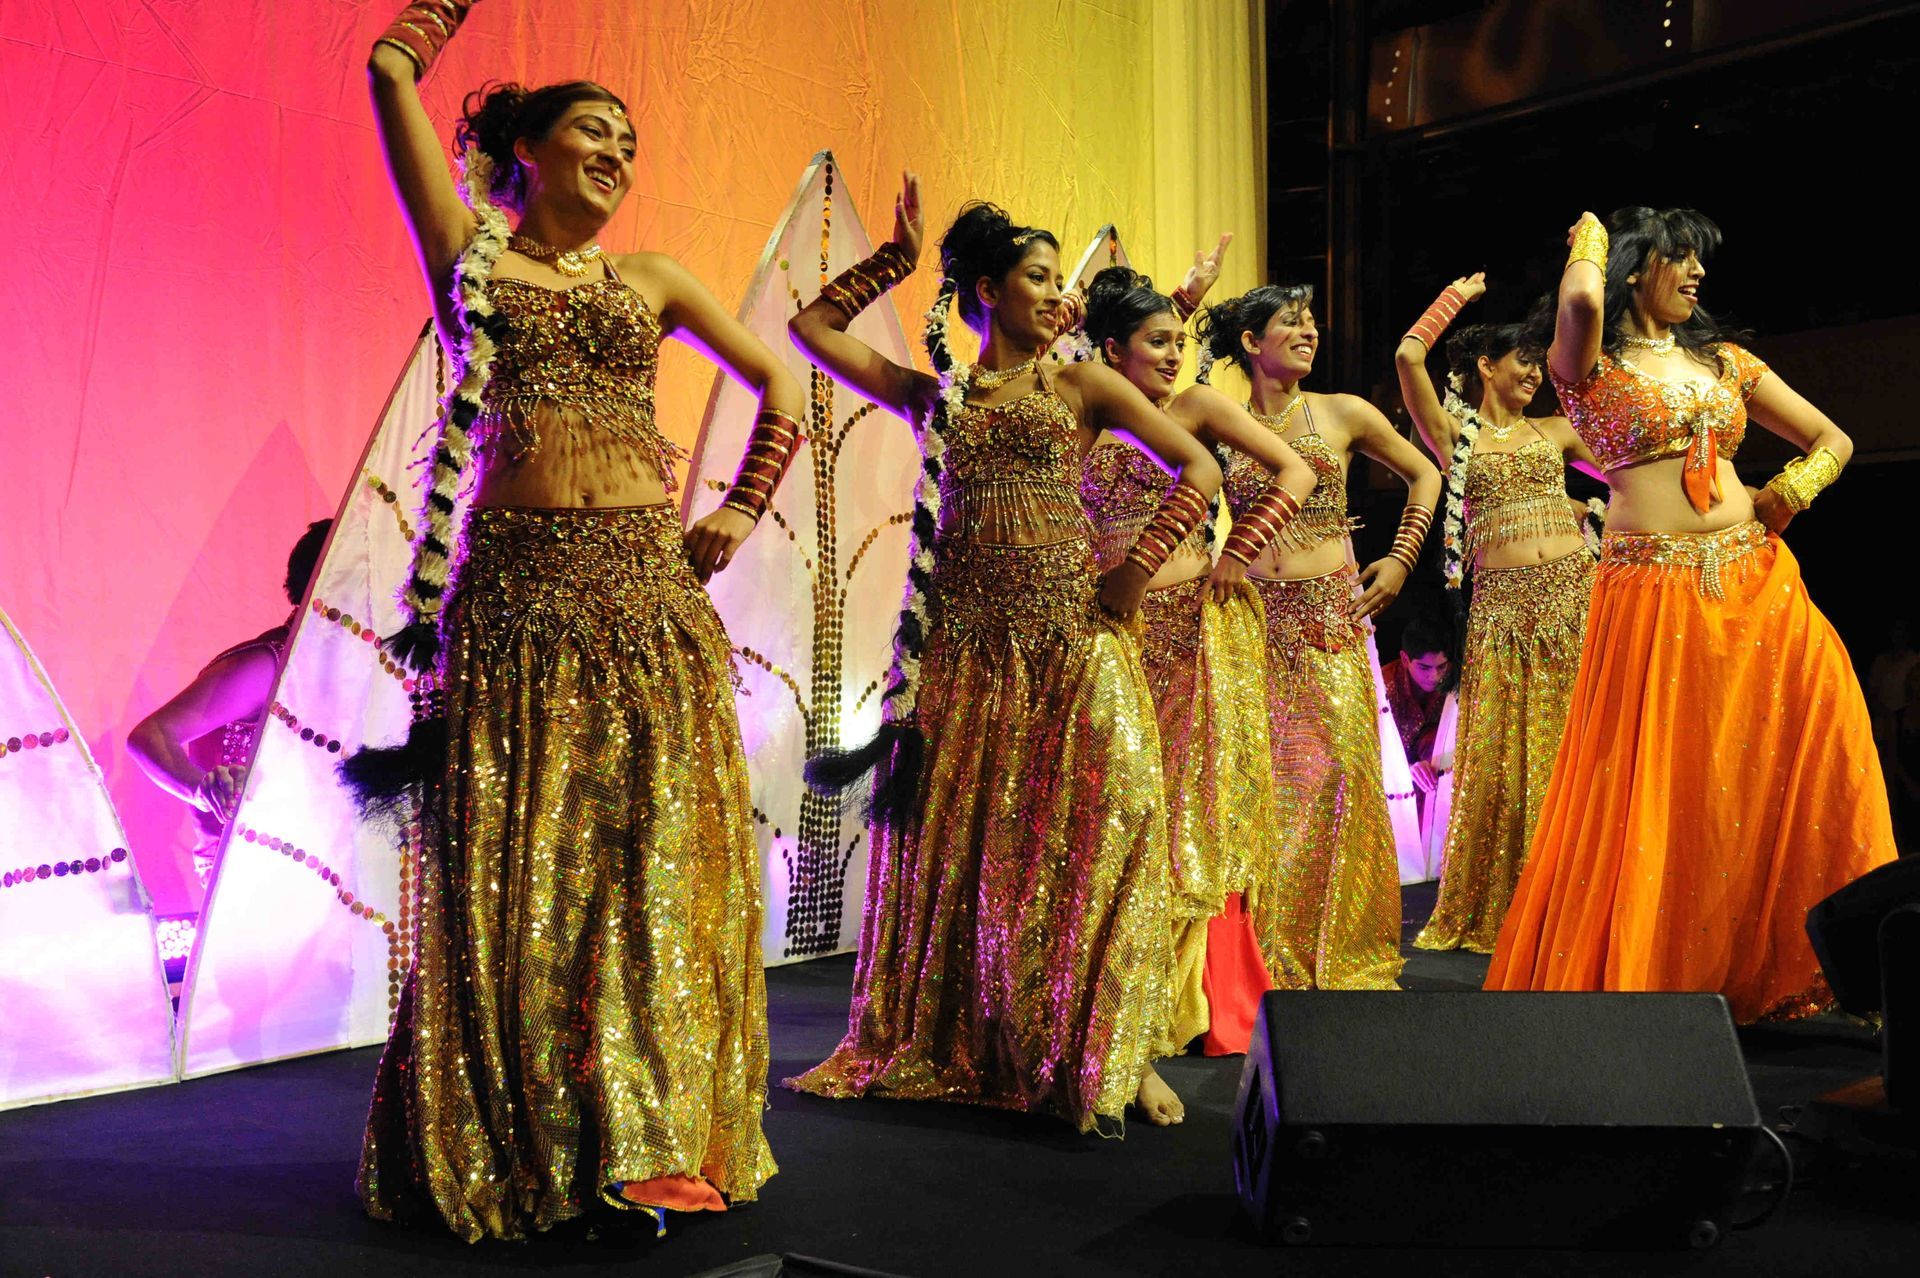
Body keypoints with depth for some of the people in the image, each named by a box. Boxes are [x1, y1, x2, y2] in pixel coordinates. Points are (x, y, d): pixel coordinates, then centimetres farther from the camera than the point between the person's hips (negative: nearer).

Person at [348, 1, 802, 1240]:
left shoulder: (652, 280, 17)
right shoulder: (471, 255, 11)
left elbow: (780, 386, 20)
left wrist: (742, 511, 11)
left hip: (649, 584, 2)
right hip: (513, 584, -2)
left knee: (657, 850, -1)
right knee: (514, 864, 0)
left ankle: (654, 1136, 6)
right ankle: (514, 1142, 11)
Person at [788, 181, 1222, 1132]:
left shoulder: (1081, 386, 10)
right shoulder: (933, 395, 14)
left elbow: (1200, 468, 4)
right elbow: (812, 326, 16)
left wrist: (1138, 569, -4)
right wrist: (896, 259, 15)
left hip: (1070, 634, -2)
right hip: (962, 640, 2)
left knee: (1092, 831, -9)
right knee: (950, 838, 5)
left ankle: (1112, 1057, -1)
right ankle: (940, 1046, 18)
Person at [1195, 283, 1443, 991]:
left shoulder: (1342, 413, 8)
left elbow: (1424, 474, 17)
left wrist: (1400, 560, 9)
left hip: (1331, 617, 0)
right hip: (1255, 618, 0)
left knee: (1338, 774, -6)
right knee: (1266, 783, 0)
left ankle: (1342, 953, 6)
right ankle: (1267, 956, 11)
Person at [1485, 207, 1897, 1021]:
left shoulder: (1723, 360, 18)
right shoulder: (1589, 366, 4)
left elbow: (1833, 442, 22)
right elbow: (1581, 300, -20)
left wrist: (1783, 496, 4)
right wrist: (1590, 238, 0)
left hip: (1754, 583, 5)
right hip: (1651, 594, -4)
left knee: (1813, 760, -5)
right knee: (1657, 791, -4)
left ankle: (1778, 973, 6)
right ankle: (1636, 976, 9)